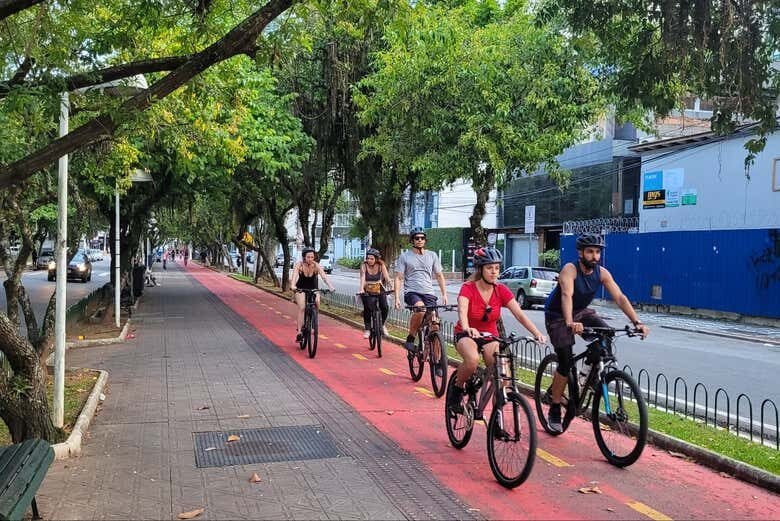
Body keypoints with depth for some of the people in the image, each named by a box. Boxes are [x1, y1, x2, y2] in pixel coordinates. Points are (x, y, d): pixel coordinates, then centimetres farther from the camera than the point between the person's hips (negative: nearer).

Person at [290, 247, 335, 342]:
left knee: (317, 303, -26)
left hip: (313, 289, 1)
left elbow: (324, 276, -30)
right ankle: (299, 332, -18)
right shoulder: (299, 265, -19)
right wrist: (292, 286, -53)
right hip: (300, 289, -1)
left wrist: (330, 286, -47)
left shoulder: (316, 266, -18)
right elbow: (294, 275, -33)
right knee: (302, 308, -22)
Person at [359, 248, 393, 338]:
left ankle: (382, 324, 12)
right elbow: (362, 278, -24)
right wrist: (361, 289, -40)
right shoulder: (364, 266, -13)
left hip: (379, 290, 1)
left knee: (385, 308, -16)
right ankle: (367, 329, -5)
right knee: (367, 308, -21)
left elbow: (387, 277, -19)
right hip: (366, 291, -1)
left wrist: (392, 287, -35)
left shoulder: (381, 265, -11)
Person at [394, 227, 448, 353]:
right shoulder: (404, 256, 5)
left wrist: (444, 294, 7)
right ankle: (410, 340, -17)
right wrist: (397, 298, -7)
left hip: (429, 293, 3)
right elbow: (399, 278, 3)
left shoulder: (432, 255, 13)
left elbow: (439, 276, 17)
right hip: (412, 292, -3)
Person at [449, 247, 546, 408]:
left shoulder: (501, 290, -8)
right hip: (466, 335, -3)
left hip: (490, 336, 3)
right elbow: (462, 312, -36)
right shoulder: (468, 288, -18)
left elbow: (519, 314, -17)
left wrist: (537, 333, -33)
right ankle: (458, 388, -6)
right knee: (472, 359, -35)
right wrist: (467, 329, -58)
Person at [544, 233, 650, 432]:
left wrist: (637, 322, -30)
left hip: (581, 312, 5)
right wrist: (570, 323, -61)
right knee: (566, 362, -13)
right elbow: (566, 295, -44)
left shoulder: (602, 273, -11)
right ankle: (554, 411, 3)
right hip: (557, 316, -5)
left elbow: (620, 297, -18)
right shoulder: (570, 270, -27)